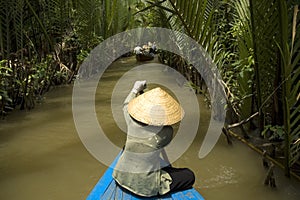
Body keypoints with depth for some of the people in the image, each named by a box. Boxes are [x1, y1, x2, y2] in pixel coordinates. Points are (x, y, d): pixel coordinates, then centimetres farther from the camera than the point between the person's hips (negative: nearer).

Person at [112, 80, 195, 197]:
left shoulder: (131, 122, -12)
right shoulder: (166, 132, -20)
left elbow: (126, 105, 11)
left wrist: (135, 90, 26)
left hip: (121, 178, 5)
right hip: (145, 187, -5)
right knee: (189, 176, 6)